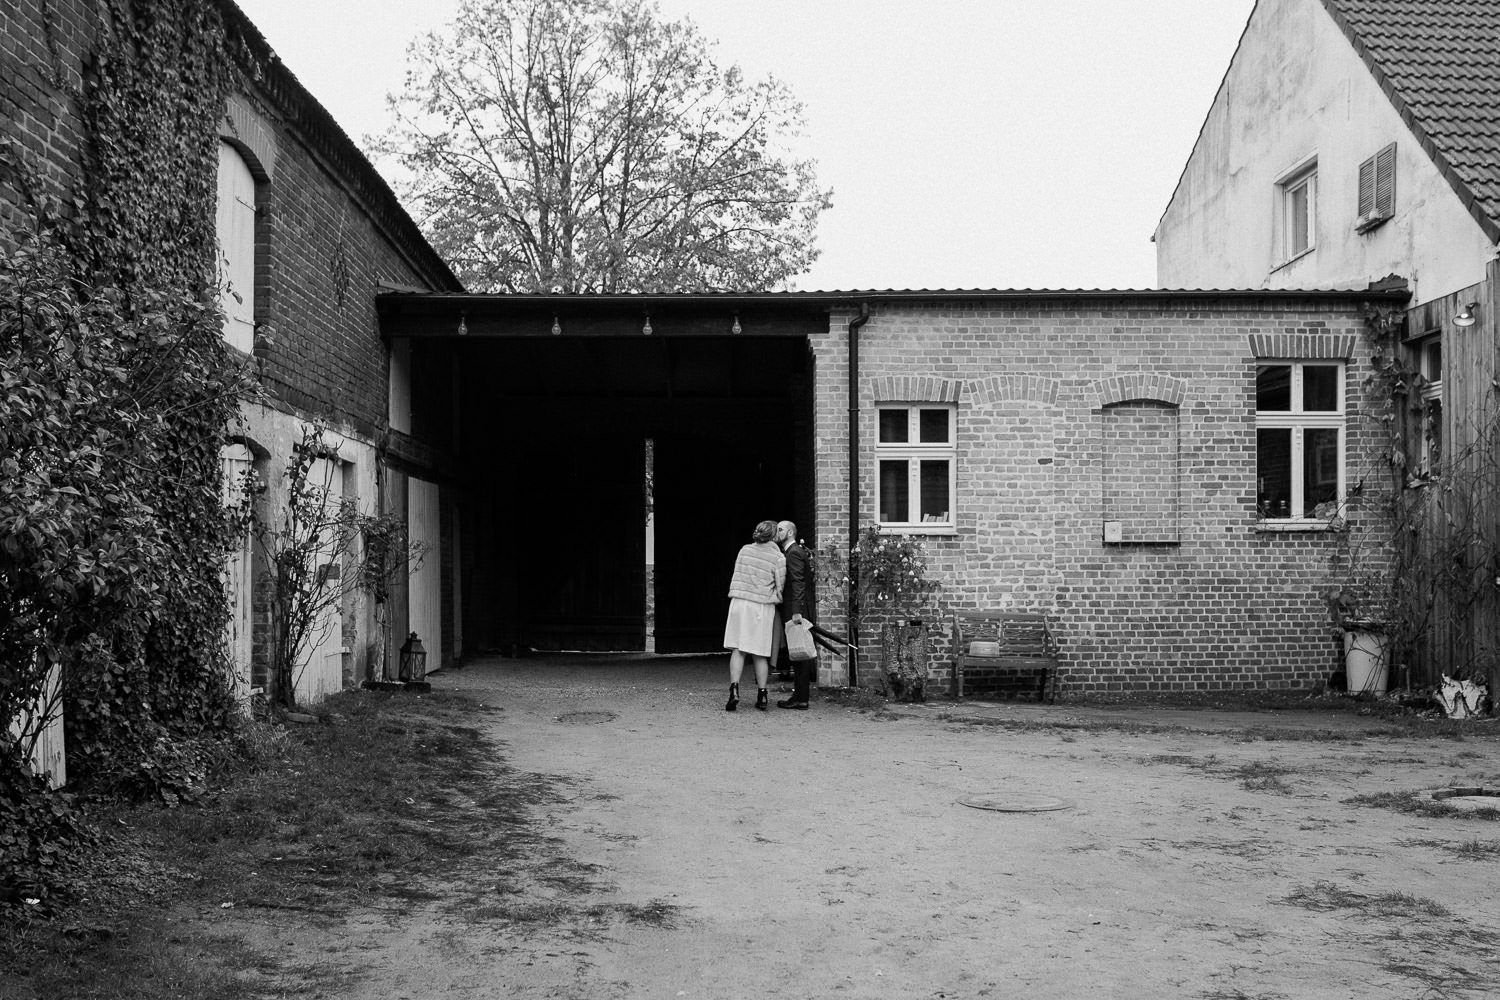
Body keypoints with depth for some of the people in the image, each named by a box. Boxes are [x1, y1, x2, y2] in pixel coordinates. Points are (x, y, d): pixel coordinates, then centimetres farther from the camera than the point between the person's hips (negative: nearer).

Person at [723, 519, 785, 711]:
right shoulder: (778, 558, -6)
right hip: (762, 607, -2)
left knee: (738, 649, 3)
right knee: (759, 653, 7)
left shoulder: (744, 550, 6)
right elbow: (780, 587, -3)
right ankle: (762, 695, 12)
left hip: (739, 603, 2)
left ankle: (734, 689, -11)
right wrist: (775, 599, 14)